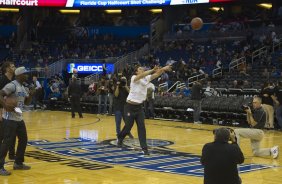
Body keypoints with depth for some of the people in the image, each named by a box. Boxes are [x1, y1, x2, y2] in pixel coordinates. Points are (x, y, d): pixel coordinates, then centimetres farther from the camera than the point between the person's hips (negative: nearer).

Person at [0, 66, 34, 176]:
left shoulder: (23, 88, 13)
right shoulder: (12, 85, -16)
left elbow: (27, 102, 21)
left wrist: (31, 95, 2)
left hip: (19, 118, 10)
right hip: (10, 119, -10)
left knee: (23, 140, 14)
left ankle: (18, 163, 26)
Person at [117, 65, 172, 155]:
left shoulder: (146, 78, 4)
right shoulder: (134, 78, -13)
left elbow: (156, 75, -8)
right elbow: (141, 76, -35)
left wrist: (163, 69, -27)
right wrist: (152, 70, -45)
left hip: (139, 106, 5)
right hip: (130, 106, -5)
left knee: (142, 127, -5)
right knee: (128, 126, 7)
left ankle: (144, 148, -6)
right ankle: (120, 138, 37)